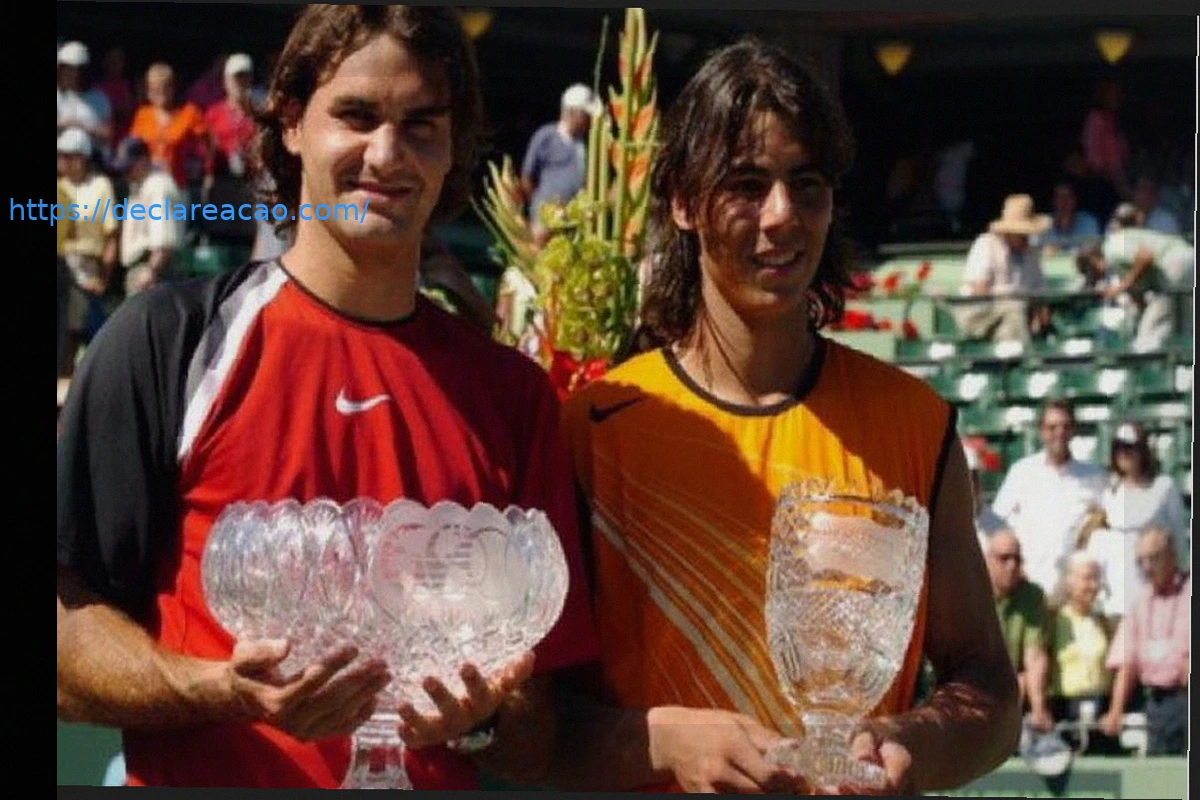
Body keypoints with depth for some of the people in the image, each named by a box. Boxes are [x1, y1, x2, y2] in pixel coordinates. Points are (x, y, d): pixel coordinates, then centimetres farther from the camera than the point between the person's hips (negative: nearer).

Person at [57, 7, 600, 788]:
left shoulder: (515, 393, 8)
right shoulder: (171, 341, 0)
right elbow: (69, 630, -2)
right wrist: (224, 690, -17)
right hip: (204, 779, -3)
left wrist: (481, 716, -9)